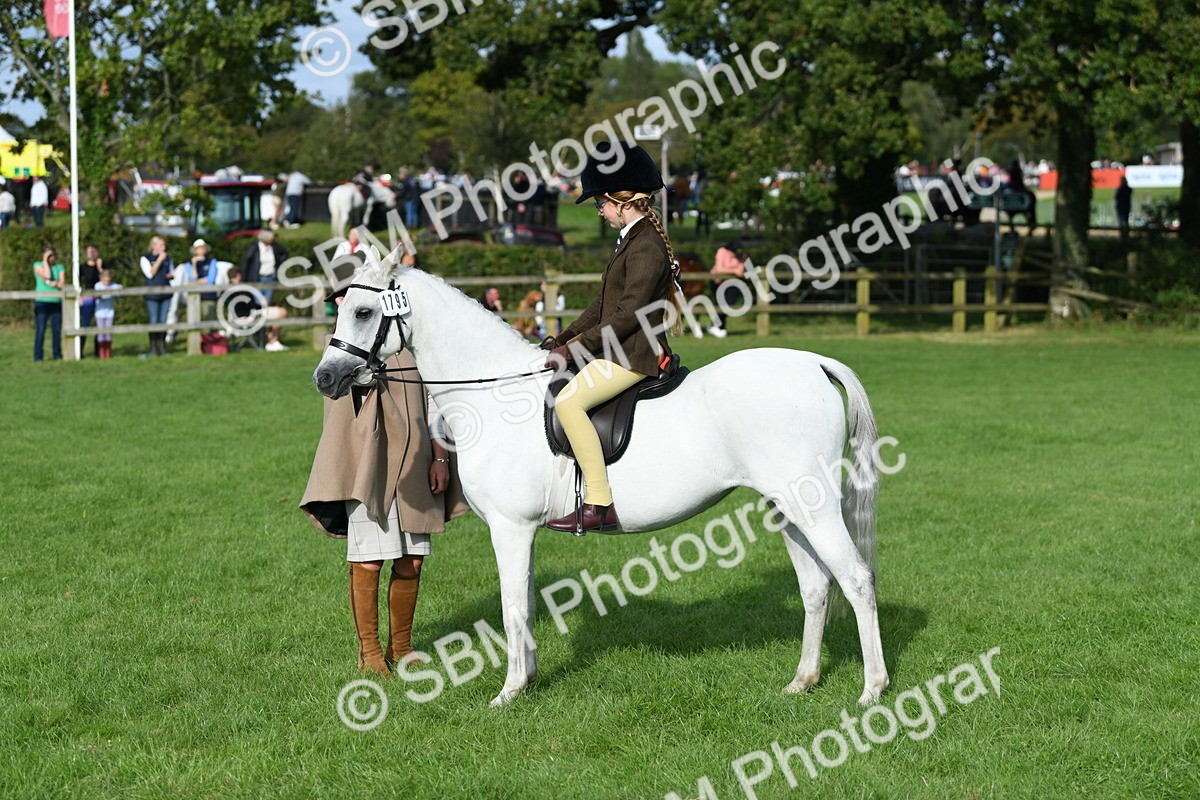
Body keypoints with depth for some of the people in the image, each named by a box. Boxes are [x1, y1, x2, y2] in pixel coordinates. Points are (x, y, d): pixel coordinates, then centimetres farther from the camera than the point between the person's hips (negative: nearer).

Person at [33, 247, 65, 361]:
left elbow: (63, 283, 1)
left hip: (57, 303, 3)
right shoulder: (38, 265, 4)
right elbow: (47, 275, -13)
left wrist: (54, 283, -14)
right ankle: (38, 356, -6)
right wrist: (45, 261, -6)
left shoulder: (60, 267, 12)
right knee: (40, 329, -8)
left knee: (57, 330, -1)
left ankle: (58, 355, 7)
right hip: (42, 302, -3)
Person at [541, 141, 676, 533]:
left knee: (569, 400, -26)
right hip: (618, 350, 11)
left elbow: (628, 314, -22)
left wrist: (577, 346, -20)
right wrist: (565, 337, 12)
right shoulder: (631, 240, 16)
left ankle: (599, 505, -27)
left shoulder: (646, 248, -17)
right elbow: (604, 302, 21)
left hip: (634, 354, -11)